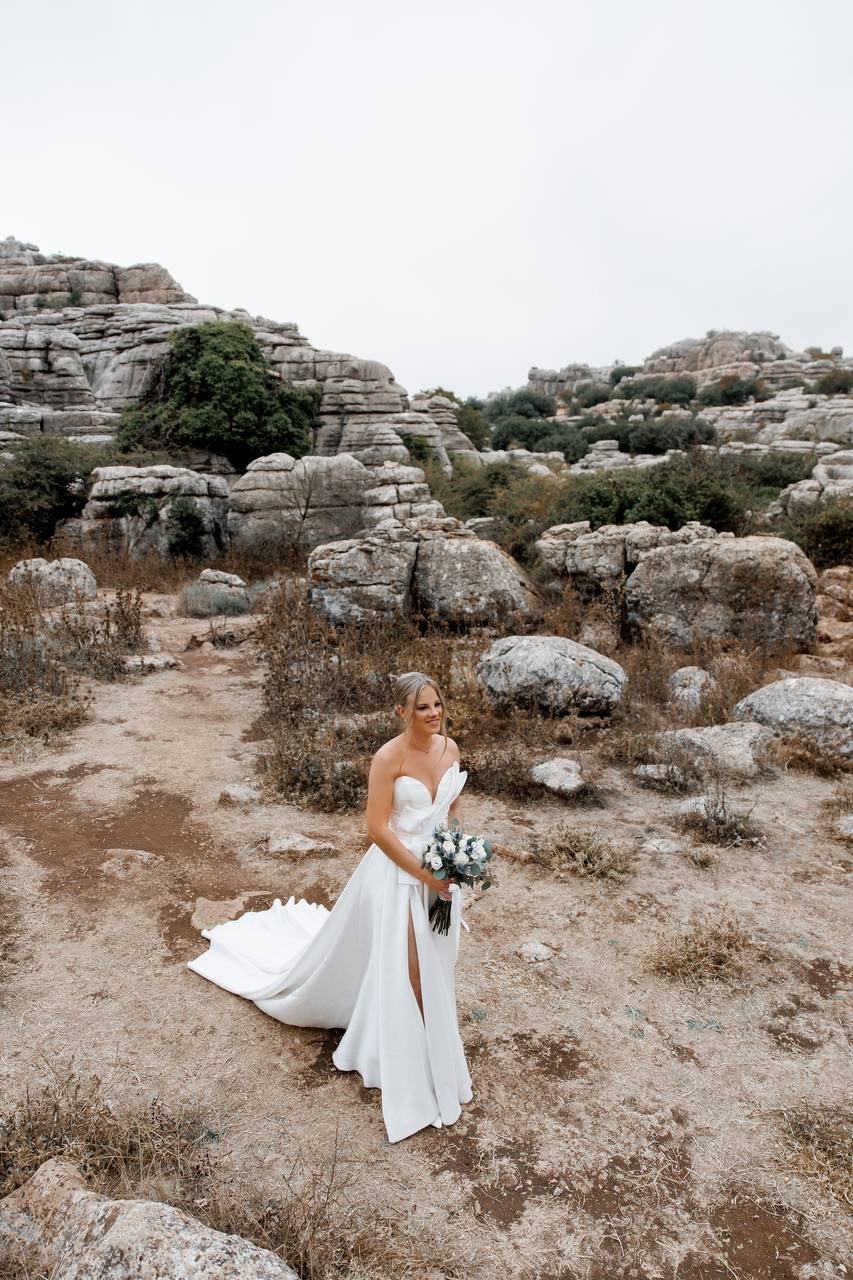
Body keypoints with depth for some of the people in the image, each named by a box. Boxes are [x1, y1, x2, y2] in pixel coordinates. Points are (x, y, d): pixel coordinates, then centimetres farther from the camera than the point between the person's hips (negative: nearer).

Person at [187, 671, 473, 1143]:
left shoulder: (450, 748, -2)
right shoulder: (389, 757, -21)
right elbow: (377, 827, -20)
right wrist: (426, 875, -19)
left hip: (441, 872, 6)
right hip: (398, 873, -6)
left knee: (431, 966, 20)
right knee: (399, 970, 4)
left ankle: (428, 1054, 44)